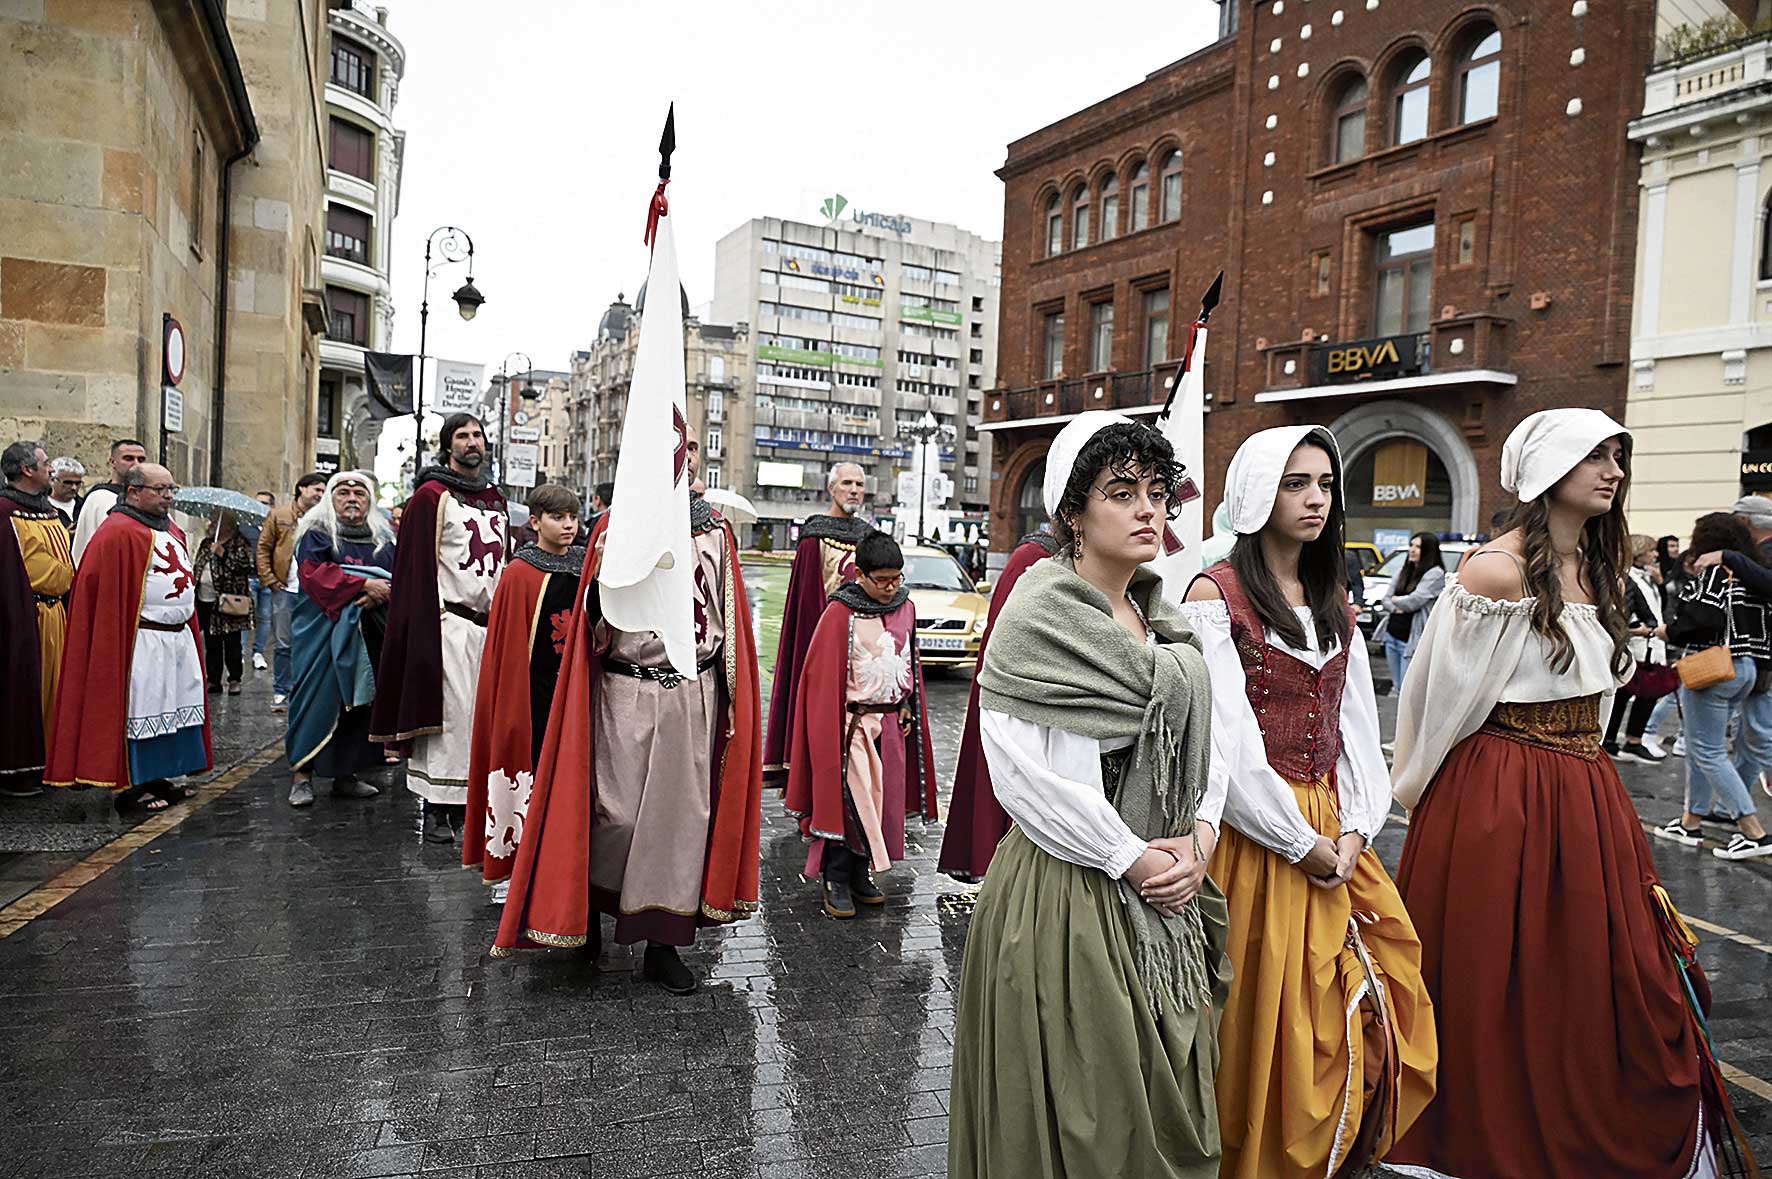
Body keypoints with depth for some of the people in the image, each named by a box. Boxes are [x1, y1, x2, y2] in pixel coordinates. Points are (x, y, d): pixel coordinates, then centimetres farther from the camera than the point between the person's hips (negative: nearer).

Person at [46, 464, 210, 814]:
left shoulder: (172, 531, 15)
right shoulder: (117, 533, -12)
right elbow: (106, 597, -15)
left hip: (179, 637, 9)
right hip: (143, 642, -9)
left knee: (171, 708, 14)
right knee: (140, 710, -2)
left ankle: (157, 779, 24)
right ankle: (130, 789, 6)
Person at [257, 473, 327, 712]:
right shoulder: (279, 516, 4)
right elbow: (263, 549, 4)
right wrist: (269, 580, -4)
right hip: (285, 589, -1)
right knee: (283, 644, 4)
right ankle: (281, 692, 12)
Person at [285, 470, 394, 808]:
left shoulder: (382, 539, 15)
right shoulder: (317, 534, 2)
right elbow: (314, 572, -14)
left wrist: (381, 594, -15)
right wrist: (363, 584, -20)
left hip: (367, 636, 4)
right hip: (324, 632, -4)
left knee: (358, 701, 5)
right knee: (317, 698, -6)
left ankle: (346, 775, 12)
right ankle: (302, 775, 0)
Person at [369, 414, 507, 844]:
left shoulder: (495, 500, 19)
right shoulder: (431, 497, -2)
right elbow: (417, 567, -7)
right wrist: (426, 627, -15)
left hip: (490, 625, 6)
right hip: (449, 625, -6)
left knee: (482, 713, 8)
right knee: (447, 710, -7)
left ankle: (467, 799, 18)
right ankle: (436, 809, 0)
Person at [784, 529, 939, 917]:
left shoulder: (906, 608, 6)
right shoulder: (841, 614, -12)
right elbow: (824, 675, -10)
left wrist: (907, 708, 13)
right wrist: (833, 726, -11)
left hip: (891, 722, 6)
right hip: (853, 721, -6)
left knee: (882, 801, 10)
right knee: (849, 801, -7)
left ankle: (861, 875, 23)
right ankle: (835, 882, 5)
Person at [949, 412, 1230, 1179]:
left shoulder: (1164, 618, 9)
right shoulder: (1043, 613, -14)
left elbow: (1204, 740, 10)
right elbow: (1030, 771, -20)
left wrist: (1197, 841, -5)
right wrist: (1132, 859, -16)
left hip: (1168, 892, 7)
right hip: (1070, 893, -7)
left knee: (1163, 1095, 18)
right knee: (1080, 1111, 7)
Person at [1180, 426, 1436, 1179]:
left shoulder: (1335, 602, 14)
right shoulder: (1216, 596, -8)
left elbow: (1356, 726, 10)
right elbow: (1226, 738, -14)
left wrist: (1354, 832, -3)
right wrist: (1302, 843, -12)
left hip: (1337, 838, 6)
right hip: (1255, 834, -6)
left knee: (1357, 1012, 8)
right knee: (1265, 1020, 2)